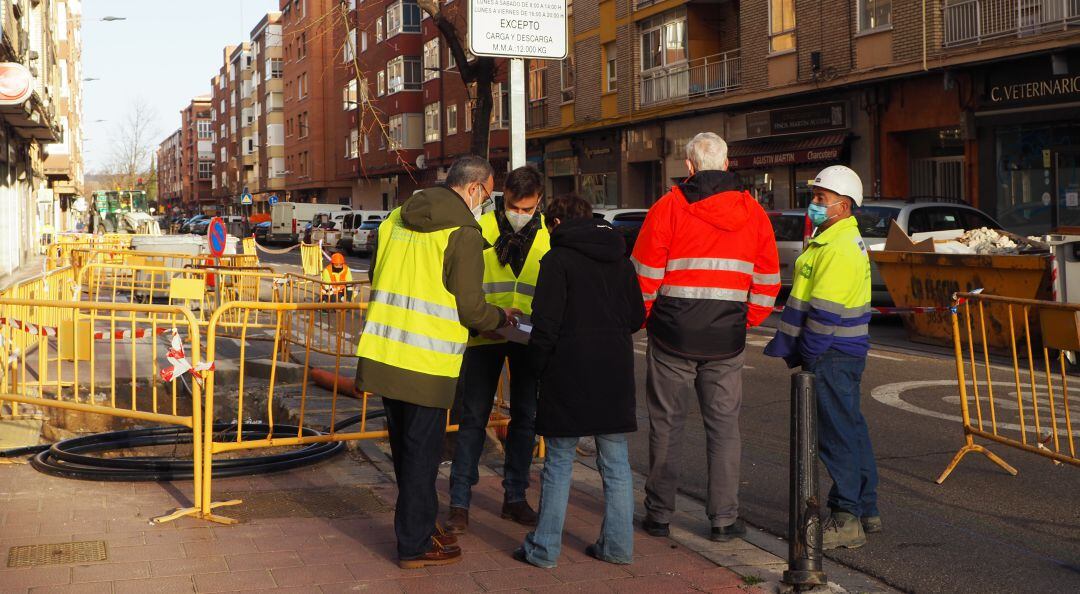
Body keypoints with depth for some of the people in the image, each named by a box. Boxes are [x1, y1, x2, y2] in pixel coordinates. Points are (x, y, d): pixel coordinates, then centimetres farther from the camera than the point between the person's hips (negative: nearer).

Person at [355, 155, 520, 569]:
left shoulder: (397, 219, 10)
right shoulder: (463, 233, -11)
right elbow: (470, 309, -12)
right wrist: (502, 317, 8)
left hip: (382, 353, 7)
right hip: (427, 363, -7)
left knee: (404, 449, 19)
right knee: (423, 452, 5)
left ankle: (419, 525, 34)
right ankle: (415, 545, 15)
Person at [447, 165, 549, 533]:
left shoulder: (550, 235, 1)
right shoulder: (479, 228, -7)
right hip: (484, 337, -3)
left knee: (525, 417, 10)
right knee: (474, 418, -2)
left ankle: (515, 497, 23)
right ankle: (459, 502, 6)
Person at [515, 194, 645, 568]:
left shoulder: (558, 260, -7)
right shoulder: (620, 260, 11)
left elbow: (546, 323, -13)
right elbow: (637, 316, 12)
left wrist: (540, 366, -1)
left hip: (570, 375, -5)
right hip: (615, 373, 5)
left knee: (559, 462, 3)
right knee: (616, 461, 11)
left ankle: (544, 549, 9)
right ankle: (618, 545, 15)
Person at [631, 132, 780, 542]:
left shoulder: (669, 207, -6)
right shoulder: (753, 213, 5)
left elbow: (644, 275, -6)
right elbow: (768, 281, 6)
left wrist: (645, 317, 7)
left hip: (672, 335, -2)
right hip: (726, 339, 2)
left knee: (666, 423, 8)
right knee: (723, 425, 10)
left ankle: (659, 514, 15)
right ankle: (724, 518, 11)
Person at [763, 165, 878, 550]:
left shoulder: (840, 248, -18)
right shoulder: (836, 240, 16)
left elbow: (825, 312, -22)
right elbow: (813, 302, 19)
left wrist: (805, 354, -14)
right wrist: (794, 348, 18)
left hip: (832, 356, -11)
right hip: (843, 353, 11)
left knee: (838, 434, -6)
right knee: (851, 428, 16)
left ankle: (847, 520, 0)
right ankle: (866, 510, 26)